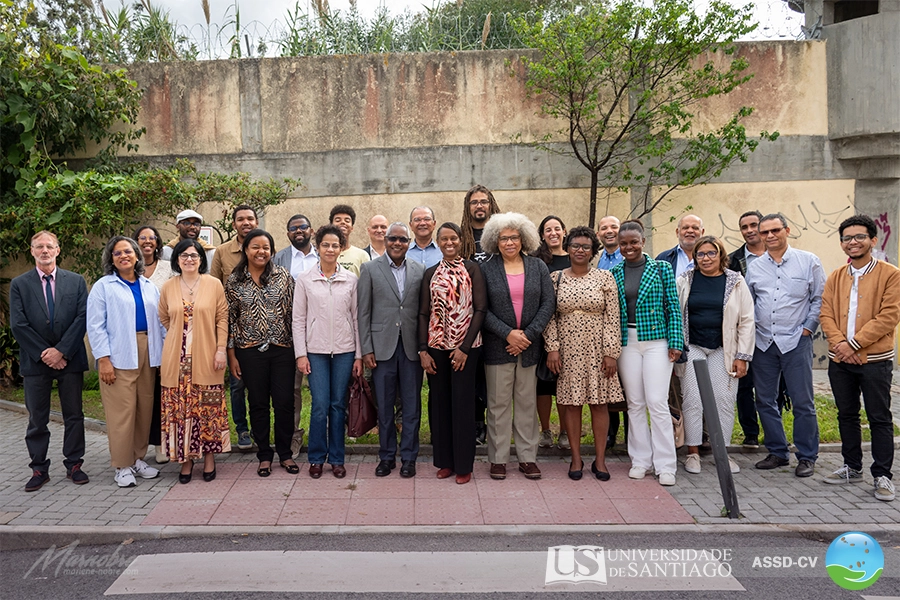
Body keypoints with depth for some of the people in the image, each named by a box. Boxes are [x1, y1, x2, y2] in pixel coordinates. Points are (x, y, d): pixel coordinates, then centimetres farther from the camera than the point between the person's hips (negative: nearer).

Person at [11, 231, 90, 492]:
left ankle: (74, 465, 18)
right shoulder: (19, 284, 4)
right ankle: (39, 469, 17)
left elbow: (82, 318, -3)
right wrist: (43, 354, -11)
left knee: (74, 416, 7)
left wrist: (61, 351, -12)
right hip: (35, 361, 0)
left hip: (69, 359, 0)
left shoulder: (76, 281, 5)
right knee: (37, 419, 7)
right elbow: (18, 324, -3)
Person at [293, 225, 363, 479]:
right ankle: (316, 458, 13)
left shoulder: (351, 280, 4)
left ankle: (336, 458, 18)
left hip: (344, 351, 1)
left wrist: (359, 355, 3)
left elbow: (357, 318, 6)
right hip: (316, 350, -1)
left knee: (338, 405, 6)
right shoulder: (305, 279, 2)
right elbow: (298, 319, 3)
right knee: (320, 406, -4)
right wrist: (300, 354, -4)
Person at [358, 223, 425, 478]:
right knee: (384, 407, 8)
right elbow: (363, 312, 0)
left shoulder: (419, 271, 6)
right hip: (382, 347, -1)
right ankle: (387, 456, 22)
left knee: (412, 406, 7)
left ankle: (408, 457, 20)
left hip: (411, 347, 1)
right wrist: (366, 349, -4)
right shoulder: (370, 269, 2)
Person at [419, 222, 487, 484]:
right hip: (436, 346, 3)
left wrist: (465, 347, -11)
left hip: (465, 347, -3)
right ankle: (445, 461, 21)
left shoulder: (472, 269, 0)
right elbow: (423, 313, 7)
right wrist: (423, 350, -2)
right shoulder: (430, 274, 9)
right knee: (439, 403, 7)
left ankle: (463, 465, 12)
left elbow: (480, 309, -5)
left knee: (463, 403, 1)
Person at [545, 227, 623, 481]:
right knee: (571, 402, 5)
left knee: (599, 402, 4)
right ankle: (576, 458, 17)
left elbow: (612, 318, -2)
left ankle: (600, 460, 15)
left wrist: (611, 352, -6)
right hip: (568, 351, 1)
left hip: (597, 350, 0)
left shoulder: (605, 278, 1)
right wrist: (552, 348, -5)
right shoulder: (556, 278, 4)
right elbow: (549, 317, 3)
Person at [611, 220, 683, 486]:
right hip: (627, 342, 3)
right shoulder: (614, 273, 8)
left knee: (657, 402, -5)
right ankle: (640, 460, 19)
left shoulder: (662, 269, 1)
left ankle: (665, 465, 6)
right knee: (634, 403, 7)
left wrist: (675, 342, -7)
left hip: (656, 340, -3)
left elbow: (673, 308, 0)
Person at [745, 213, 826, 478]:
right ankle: (777, 452, 22)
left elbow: (820, 299, 2)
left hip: (796, 342, -4)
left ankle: (807, 457, 12)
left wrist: (808, 328, -4)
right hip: (763, 343, 4)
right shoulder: (754, 267, 10)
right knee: (765, 400, 8)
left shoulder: (808, 261, 1)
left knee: (802, 401, 0)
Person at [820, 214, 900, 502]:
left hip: (875, 360, -5)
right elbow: (826, 314, 5)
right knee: (847, 415, 14)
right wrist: (840, 342, -13)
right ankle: (852, 468, 27)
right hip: (840, 360, 5)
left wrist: (854, 343, -17)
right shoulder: (835, 278, 10)